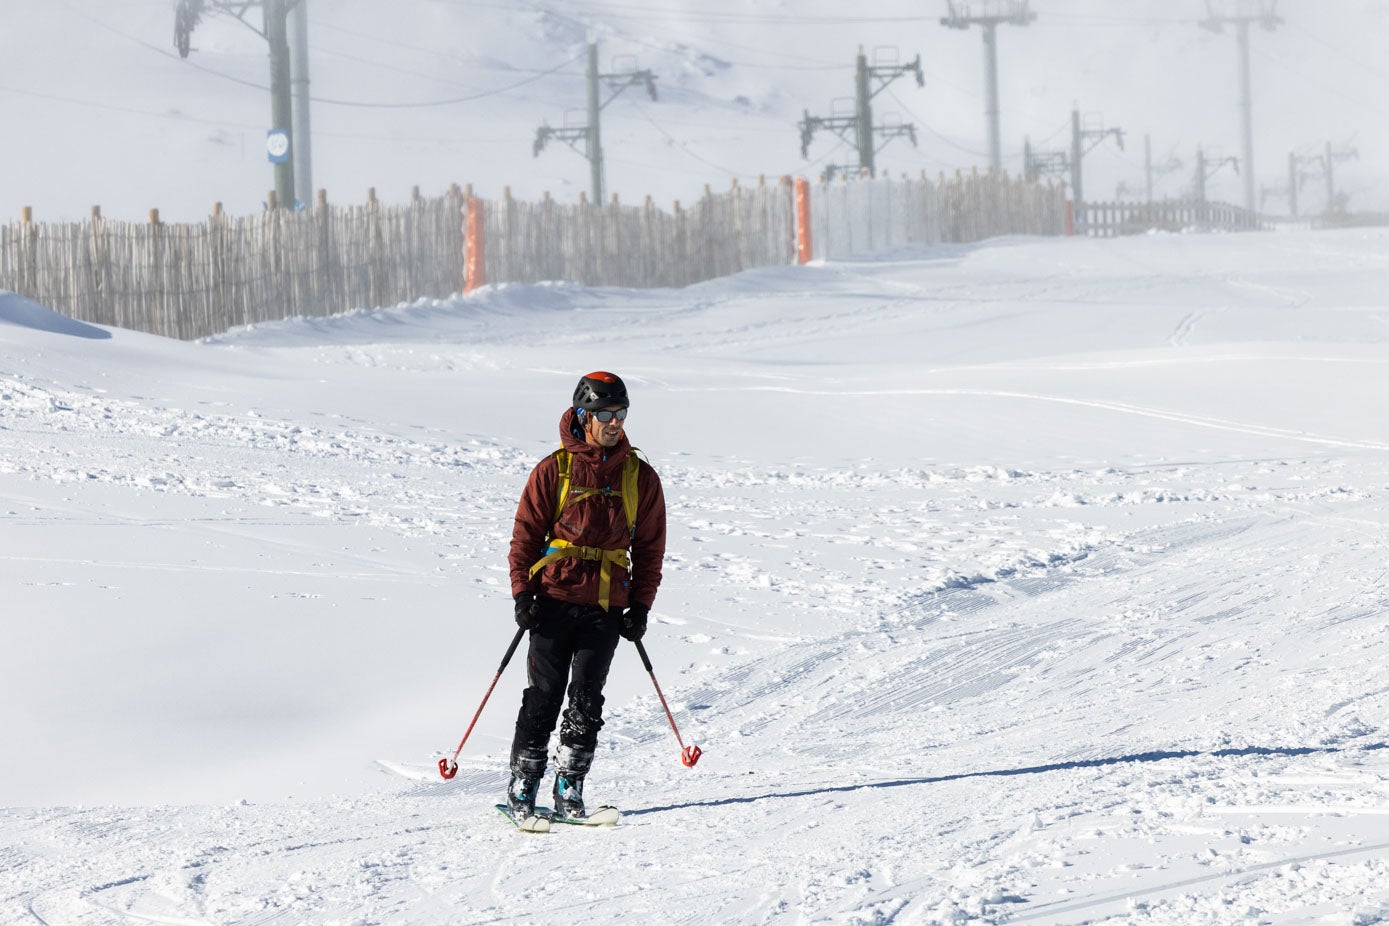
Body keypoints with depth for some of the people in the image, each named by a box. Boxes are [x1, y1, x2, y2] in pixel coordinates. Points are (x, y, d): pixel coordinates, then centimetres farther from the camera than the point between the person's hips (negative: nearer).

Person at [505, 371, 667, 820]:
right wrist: (522, 592, -5)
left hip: (606, 607, 2)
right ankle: (522, 787, 4)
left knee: (586, 700, -1)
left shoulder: (639, 477, 8)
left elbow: (650, 546, 12)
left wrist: (641, 605, 5)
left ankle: (569, 790, 4)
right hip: (554, 600, -2)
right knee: (543, 697, -2)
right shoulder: (553, 471, 1)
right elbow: (526, 534, 3)